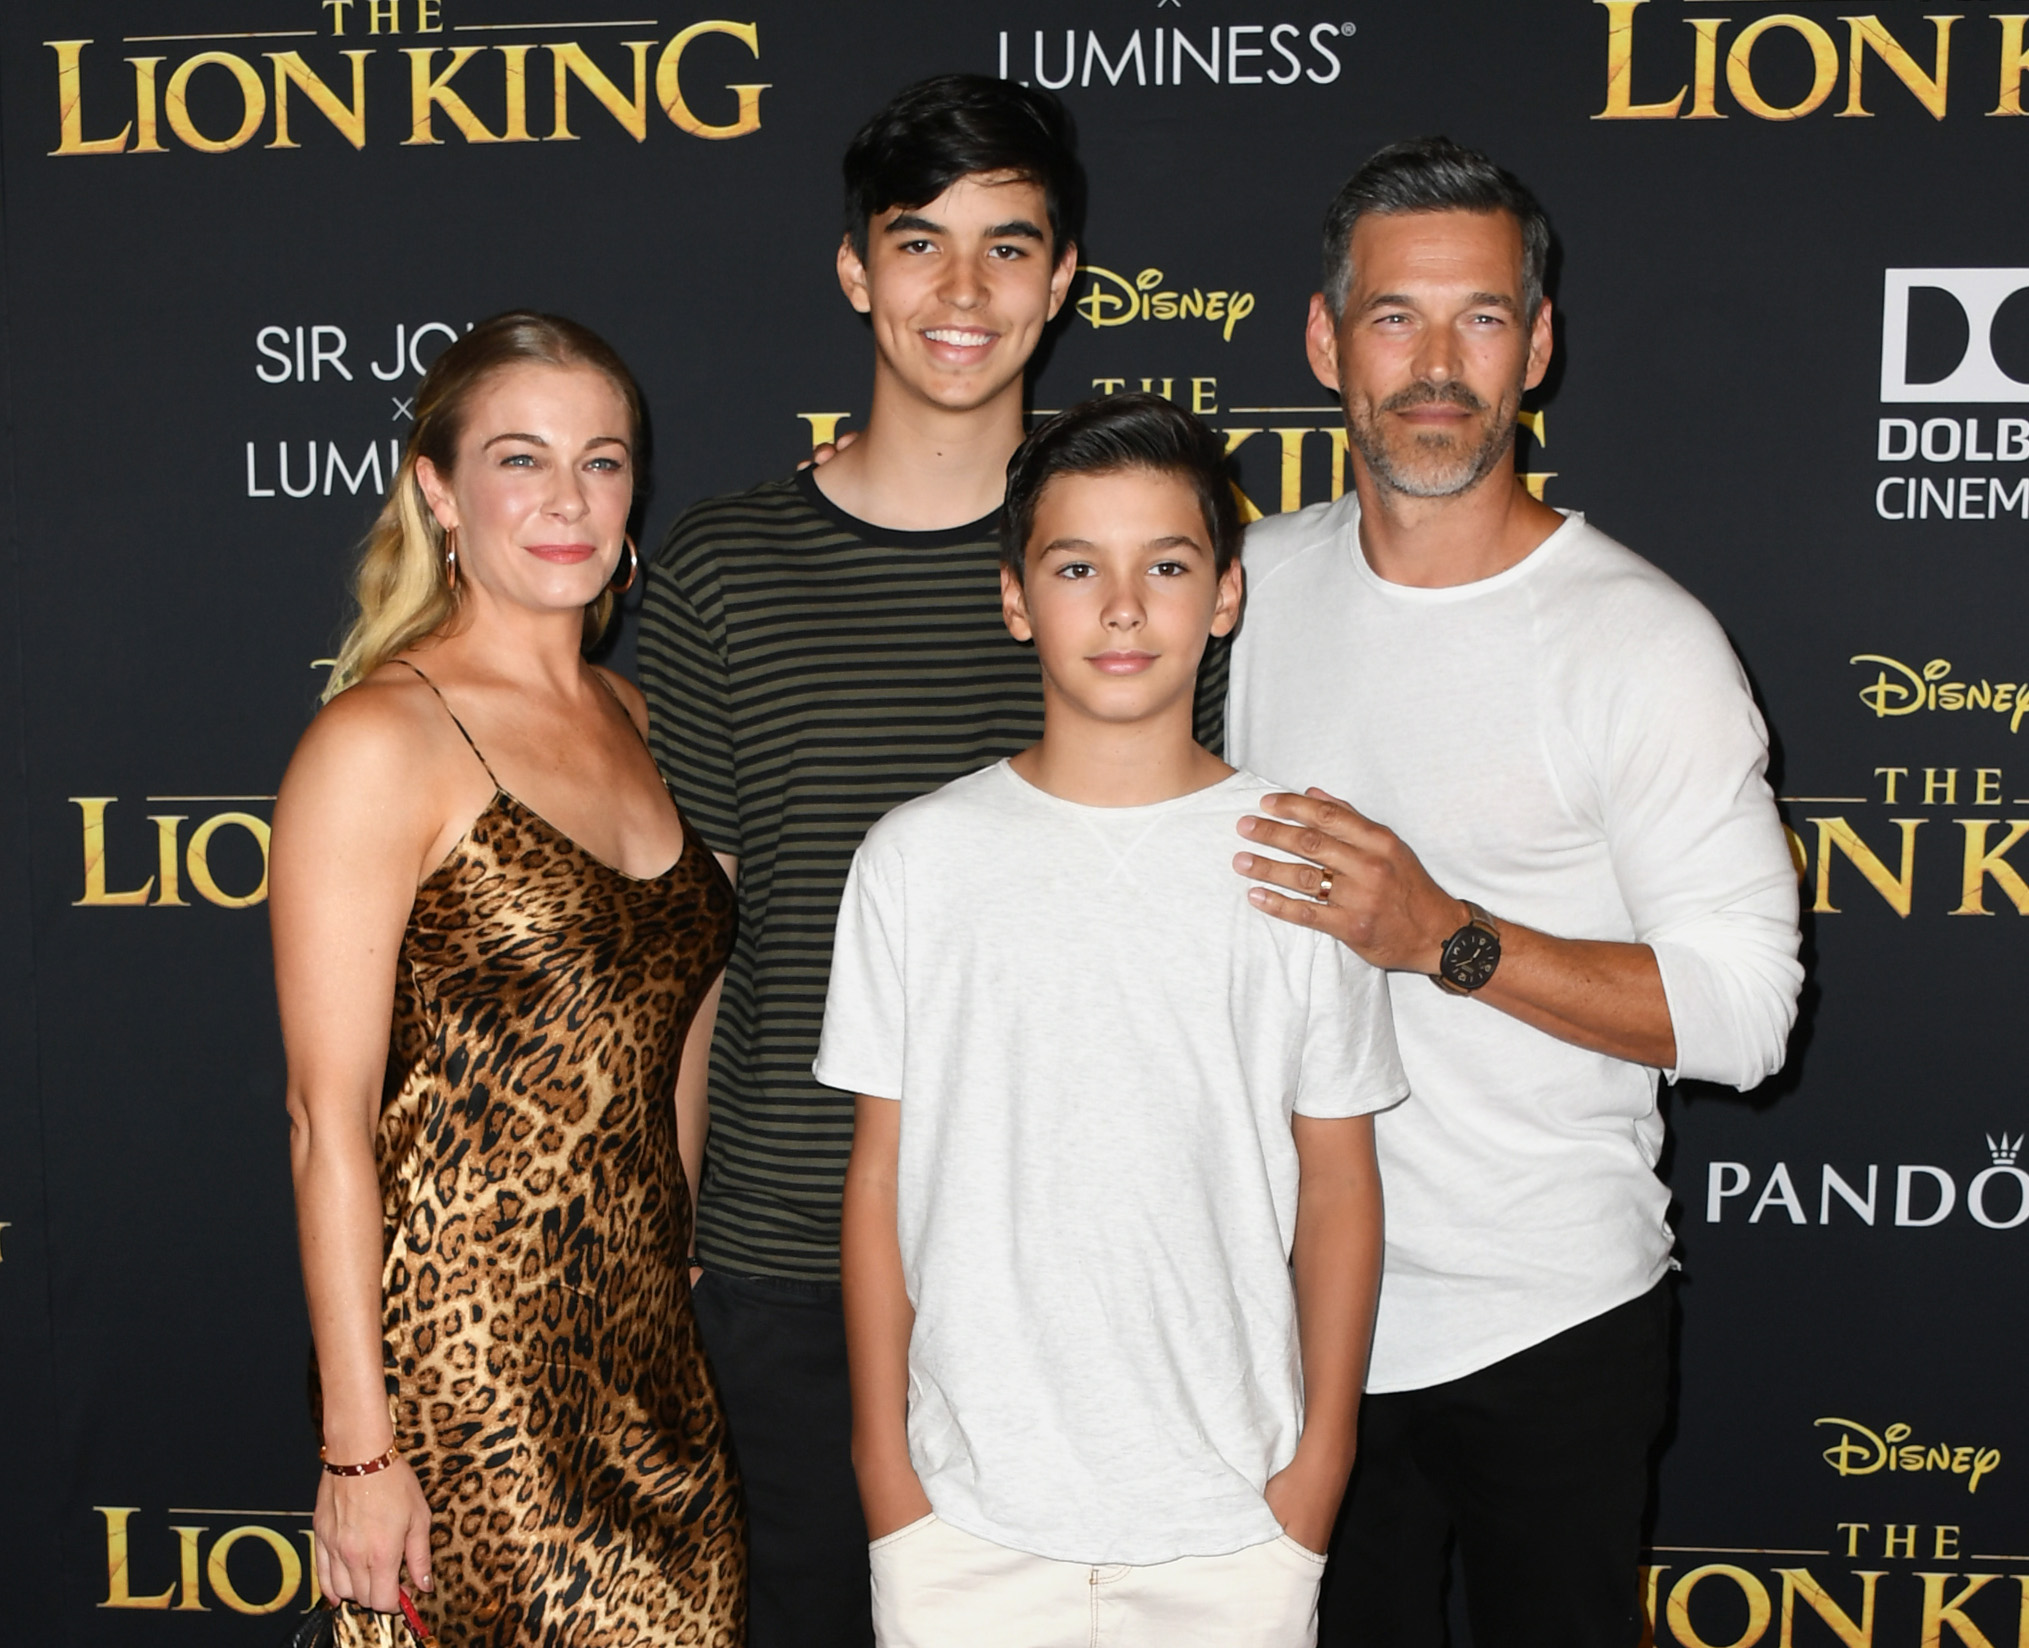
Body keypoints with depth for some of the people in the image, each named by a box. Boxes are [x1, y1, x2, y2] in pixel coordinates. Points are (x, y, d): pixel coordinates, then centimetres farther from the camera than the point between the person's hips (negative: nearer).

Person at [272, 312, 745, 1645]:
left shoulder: (635, 722, 9)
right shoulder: (380, 743, -12)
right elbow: (330, 1123, -13)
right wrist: (359, 1447, -14)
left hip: (649, 1352, 7)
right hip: (463, 1362, -6)